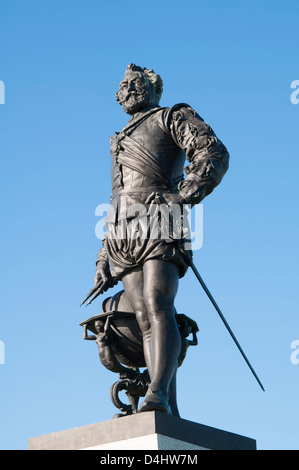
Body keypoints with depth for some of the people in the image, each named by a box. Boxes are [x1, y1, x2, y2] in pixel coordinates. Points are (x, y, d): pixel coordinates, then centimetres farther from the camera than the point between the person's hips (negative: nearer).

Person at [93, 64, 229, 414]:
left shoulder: (172, 117, 15)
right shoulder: (121, 141, 35)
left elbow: (214, 153, -3)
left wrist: (185, 194, -17)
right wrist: (103, 261, 23)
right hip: (122, 233, 6)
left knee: (158, 309, -24)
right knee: (144, 320, -6)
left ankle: (158, 395, -38)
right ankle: (169, 413, -12)